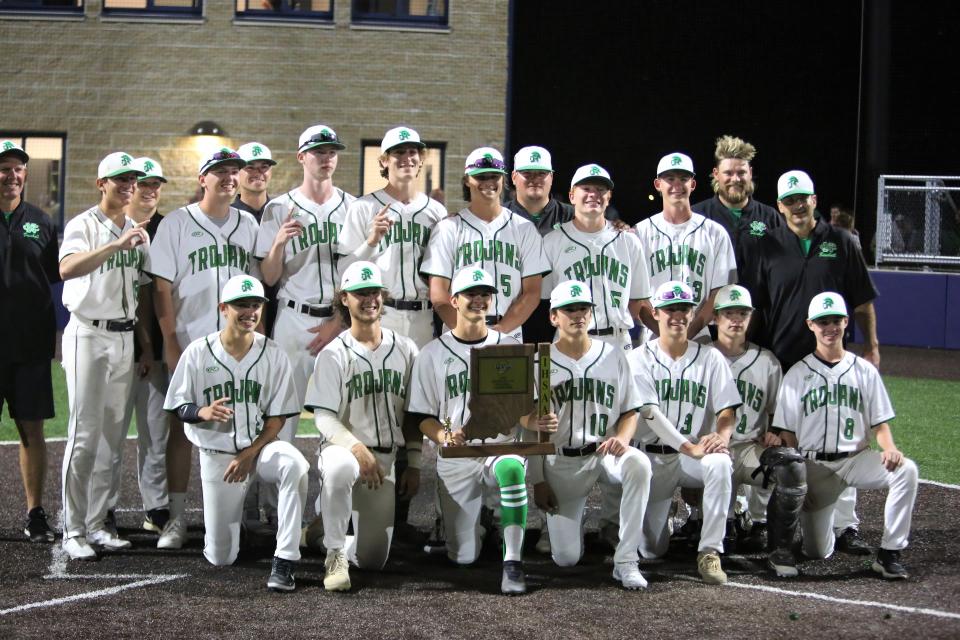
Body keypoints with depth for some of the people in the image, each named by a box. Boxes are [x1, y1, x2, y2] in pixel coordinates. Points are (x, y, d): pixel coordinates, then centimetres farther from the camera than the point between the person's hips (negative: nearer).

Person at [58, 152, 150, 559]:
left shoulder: (137, 230, 13)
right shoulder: (83, 225, -7)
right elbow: (67, 268, -28)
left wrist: (145, 342, 11)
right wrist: (117, 245, -38)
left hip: (125, 337, 6)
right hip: (88, 334, -6)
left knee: (114, 434, 6)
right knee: (85, 434, -7)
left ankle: (97, 524, 13)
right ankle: (73, 531, -3)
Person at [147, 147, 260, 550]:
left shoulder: (248, 225, 11)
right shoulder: (177, 223, -1)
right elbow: (162, 287, -4)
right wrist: (170, 343, -10)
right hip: (188, 345, -3)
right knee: (183, 428, -1)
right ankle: (176, 518, 5)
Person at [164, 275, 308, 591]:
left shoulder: (273, 354, -4)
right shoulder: (198, 352, -4)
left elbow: (277, 418, -3)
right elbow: (179, 408, 0)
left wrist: (249, 455, -15)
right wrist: (202, 413, -23)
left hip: (260, 446, 0)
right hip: (215, 455, 0)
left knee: (294, 464, -38)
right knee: (220, 557, -2)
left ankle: (284, 561, -30)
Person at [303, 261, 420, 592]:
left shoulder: (405, 350, 7)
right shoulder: (333, 354, -3)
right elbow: (324, 417, -10)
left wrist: (414, 465, 5)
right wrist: (357, 447, -26)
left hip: (386, 457, 3)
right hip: (342, 447, -3)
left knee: (372, 560, -1)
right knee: (339, 468, -44)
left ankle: (331, 535, 33)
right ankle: (335, 556, -25)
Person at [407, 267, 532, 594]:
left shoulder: (511, 349, 9)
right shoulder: (432, 355, 5)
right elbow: (422, 417, 3)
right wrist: (444, 436, -19)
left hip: (503, 447, 0)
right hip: (456, 459, 1)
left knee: (511, 469, -40)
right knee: (463, 557, -4)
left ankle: (513, 562, -31)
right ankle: (473, 526, 34)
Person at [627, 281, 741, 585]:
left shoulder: (710, 357, 8)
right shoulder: (639, 359, 6)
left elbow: (727, 411, 1)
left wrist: (722, 434, -23)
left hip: (696, 455, 0)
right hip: (653, 457, 0)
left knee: (720, 463, -38)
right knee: (651, 549, -6)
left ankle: (709, 551, -28)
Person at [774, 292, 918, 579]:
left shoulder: (864, 370, 9)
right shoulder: (797, 375, 6)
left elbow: (880, 423, 6)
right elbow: (787, 435, 4)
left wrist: (889, 449, -17)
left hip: (856, 458, 1)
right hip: (814, 465, -1)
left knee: (906, 469, -30)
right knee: (817, 551, -9)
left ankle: (889, 553, -23)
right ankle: (819, 521, 30)